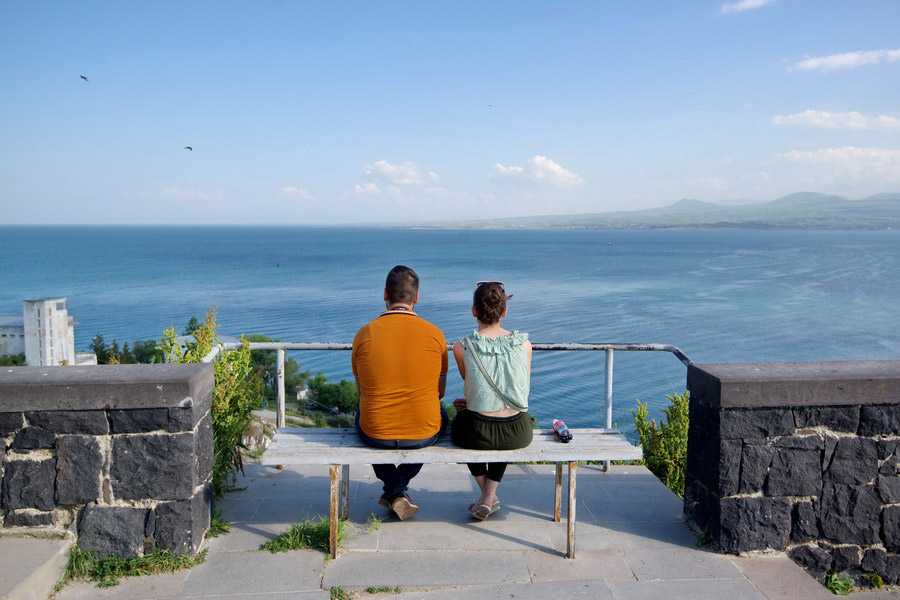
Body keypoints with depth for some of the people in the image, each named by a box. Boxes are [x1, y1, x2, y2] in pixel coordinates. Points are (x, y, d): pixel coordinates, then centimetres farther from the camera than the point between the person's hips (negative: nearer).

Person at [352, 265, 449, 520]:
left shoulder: (364, 334, -6)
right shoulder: (434, 334, -6)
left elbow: (362, 390, 7)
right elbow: (440, 391, 5)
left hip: (375, 434, 0)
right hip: (424, 434, 0)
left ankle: (394, 489, 24)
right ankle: (399, 486, 31)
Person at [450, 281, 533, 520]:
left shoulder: (462, 347, -11)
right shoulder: (524, 343, -4)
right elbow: (522, 392, 8)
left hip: (478, 434, -2)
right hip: (519, 434, 2)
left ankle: (488, 496, 36)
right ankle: (489, 496, 30)